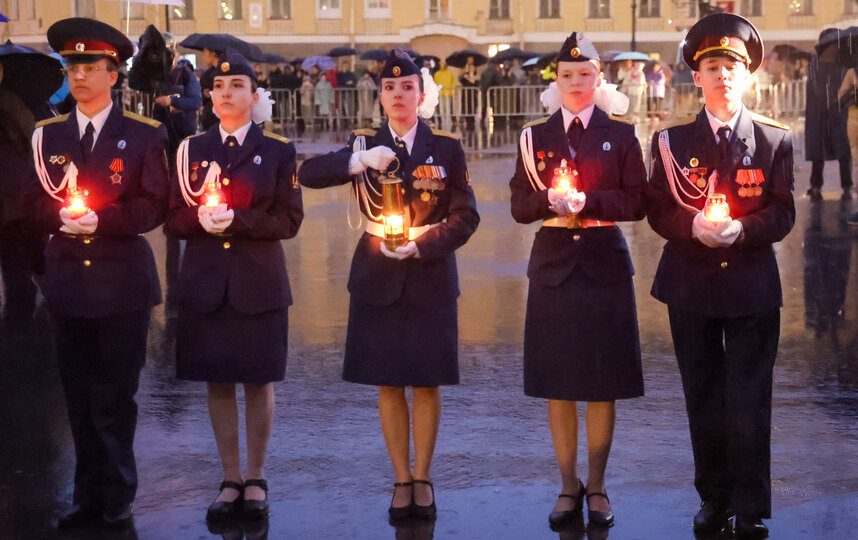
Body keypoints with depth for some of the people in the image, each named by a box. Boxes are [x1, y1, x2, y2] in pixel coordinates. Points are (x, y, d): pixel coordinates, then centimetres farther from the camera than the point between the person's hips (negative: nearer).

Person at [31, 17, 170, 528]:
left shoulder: (145, 134, 0)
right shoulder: (47, 134, 10)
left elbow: (154, 205, -5)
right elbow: (36, 202, 9)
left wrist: (102, 220, -18)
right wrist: (61, 216, -13)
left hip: (122, 279, -3)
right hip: (67, 276, 3)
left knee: (115, 395, 2)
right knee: (79, 396, 8)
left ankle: (118, 497, 15)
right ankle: (89, 495, 18)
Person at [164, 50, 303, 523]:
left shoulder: (278, 151, 3)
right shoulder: (191, 149, 8)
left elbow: (289, 219, -5)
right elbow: (172, 218, 6)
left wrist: (236, 219, -18)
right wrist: (200, 219, -16)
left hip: (258, 283, -2)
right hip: (205, 283, 2)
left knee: (258, 381, 4)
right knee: (218, 381, 6)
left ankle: (256, 480, 16)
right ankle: (231, 479, 17)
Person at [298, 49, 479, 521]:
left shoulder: (446, 148, 1)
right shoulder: (364, 145, 4)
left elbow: (465, 217, -3)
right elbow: (308, 174, -9)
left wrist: (420, 243, -16)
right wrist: (360, 161, -23)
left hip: (429, 279, -1)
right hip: (377, 281, 1)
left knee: (426, 382, 5)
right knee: (388, 383, 6)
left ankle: (422, 476, 19)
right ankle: (402, 480, 17)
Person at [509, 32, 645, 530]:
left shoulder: (621, 135, 4)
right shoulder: (536, 136, 8)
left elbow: (636, 203, -3)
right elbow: (520, 205, 4)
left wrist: (586, 201, -16)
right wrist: (550, 201, -16)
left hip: (605, 265, -1)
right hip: (553, 265, 1)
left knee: (603, 382, 2)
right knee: (558, 383, 4)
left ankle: (597, 486, 14)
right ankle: (569, 486, 16)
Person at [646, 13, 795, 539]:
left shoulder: (775, 139, 1)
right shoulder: (673, 140, 4)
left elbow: (783, 213, -2)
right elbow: (657, 209, 1)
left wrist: (740, 229, -20)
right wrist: (693, 226, -19)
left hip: (752, 283, -2)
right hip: (691, 283, 2)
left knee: (749, 402, -2)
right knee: (703, 398, 11)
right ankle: (714, 498, 25)